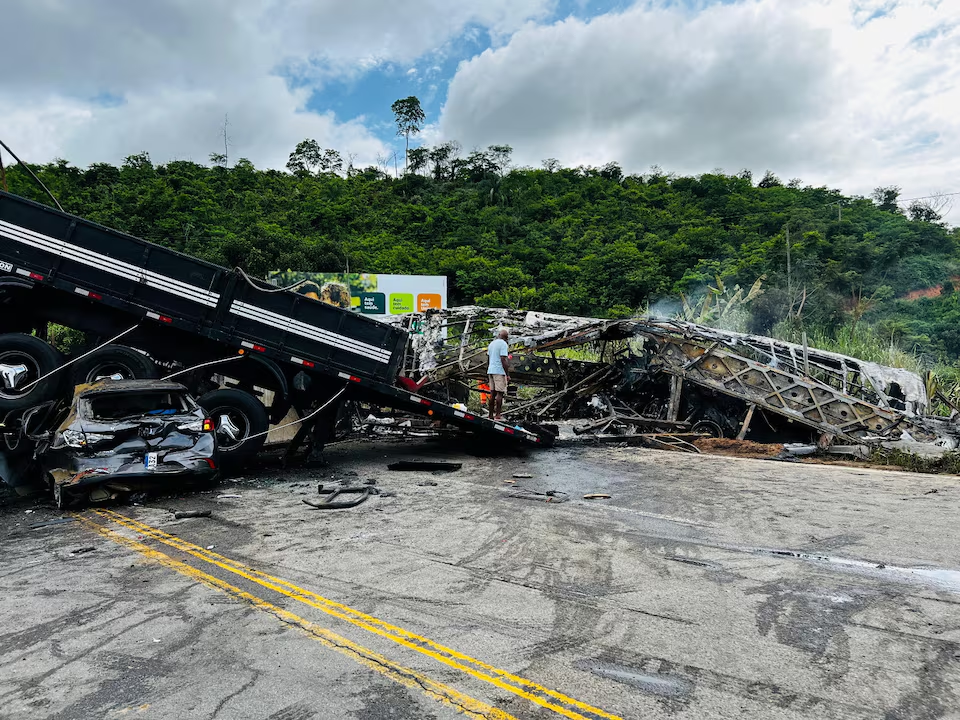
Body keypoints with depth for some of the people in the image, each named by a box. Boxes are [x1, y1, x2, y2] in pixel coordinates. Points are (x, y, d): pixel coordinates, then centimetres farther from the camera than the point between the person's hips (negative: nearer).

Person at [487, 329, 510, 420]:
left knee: (492, 393, 9)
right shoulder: (503, 344, -8)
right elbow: (503, 360, -16)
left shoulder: (491, 343, 17)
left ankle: (491, 415, 10)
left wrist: (487, 375, 23)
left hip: (491, 371, 8)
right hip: (500, 371, -8)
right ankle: (497, 416, -8)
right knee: (500, 393, -6)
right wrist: (508, 375, -14)